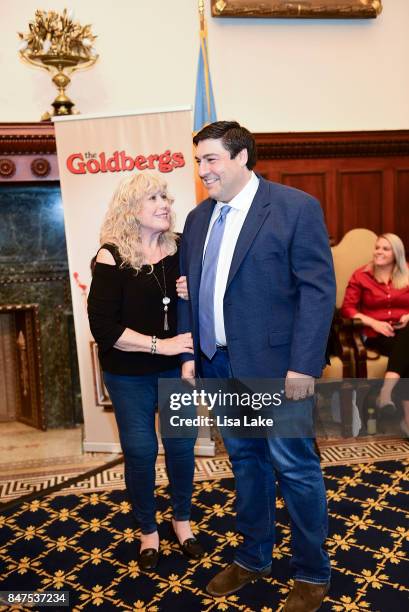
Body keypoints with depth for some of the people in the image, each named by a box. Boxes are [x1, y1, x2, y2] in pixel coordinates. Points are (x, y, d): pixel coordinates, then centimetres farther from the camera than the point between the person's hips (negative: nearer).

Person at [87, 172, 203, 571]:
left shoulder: (180, 250, -3)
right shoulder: (112, 256, -14)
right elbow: (103, 327, -18)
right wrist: (159, 344, -21)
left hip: (175, 368, 3)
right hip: (129, 374, -3)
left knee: (181, 445, 12)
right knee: (140, 451, 8)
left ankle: (182, 519, 37)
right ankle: (148, 531, 31)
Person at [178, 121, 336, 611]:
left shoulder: (296, 207, -7)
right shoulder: (197, 219, 11)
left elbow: (318, 289, -12)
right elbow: (189, 293, 14)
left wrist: (303, 365, -16)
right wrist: (189, 355, 8)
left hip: (275, 366, -5)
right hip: (219, 366, 6)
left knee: (295, 468, 6)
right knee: (245, 460, 18)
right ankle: (253, 557, 37)